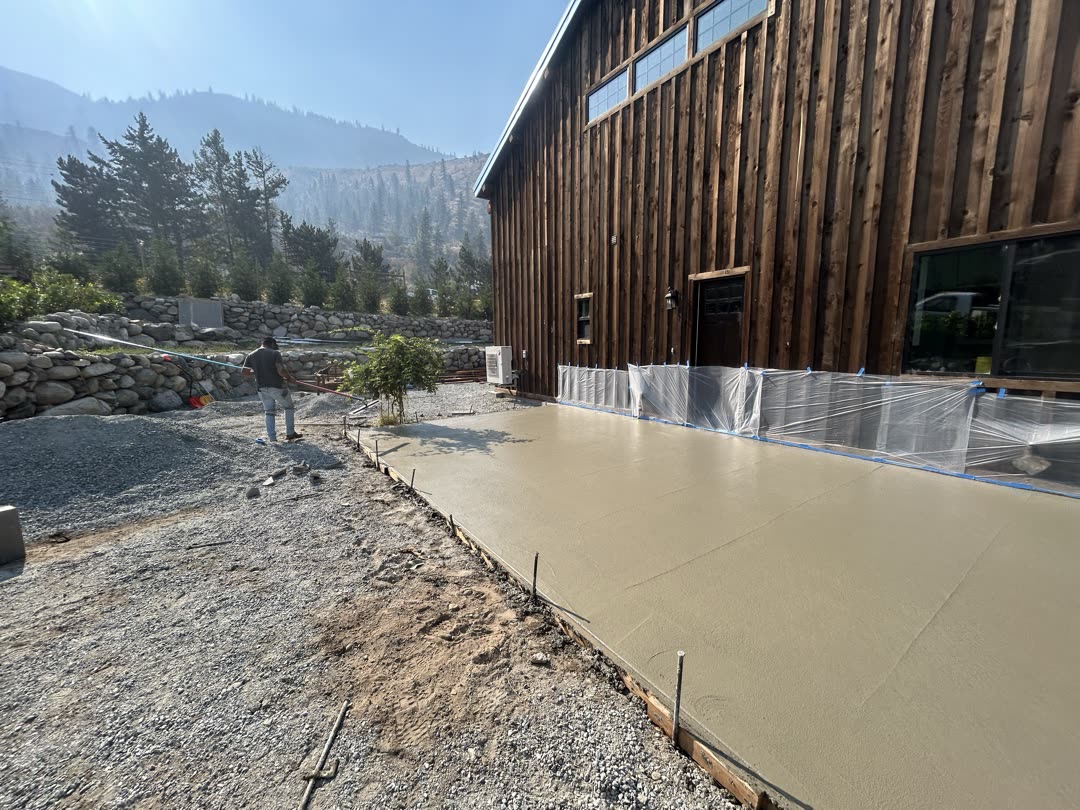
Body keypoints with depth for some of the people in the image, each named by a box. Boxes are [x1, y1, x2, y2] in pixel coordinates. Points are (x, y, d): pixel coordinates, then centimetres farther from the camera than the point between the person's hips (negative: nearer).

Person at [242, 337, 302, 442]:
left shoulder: (251, 356, 4)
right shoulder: (275, 353, -11)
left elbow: (245, 373, 6)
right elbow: (281, 371, -22)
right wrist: (289, 378, -5)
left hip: (262, 388, 4)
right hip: (277, 386, -4)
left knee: (269, 412, 14)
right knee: (288, 407, 16)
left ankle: (272, 438, 13)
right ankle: (290, 433, 17)